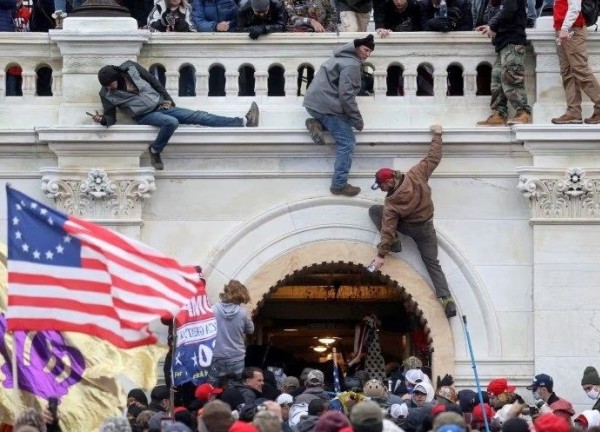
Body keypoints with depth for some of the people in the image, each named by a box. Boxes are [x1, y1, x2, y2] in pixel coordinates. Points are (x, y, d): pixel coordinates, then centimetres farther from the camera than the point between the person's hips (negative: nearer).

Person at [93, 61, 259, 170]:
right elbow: (111, 117, -5)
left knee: (200, 116, -5)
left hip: (161, 106, 4)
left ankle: (243, 122, -10)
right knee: (171, 122, -37)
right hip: (145, 116, -4)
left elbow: (153, 81, 9)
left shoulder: (130, 68, -1)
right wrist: (102, 119, -28)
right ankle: (155, 152, -17)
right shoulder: (107, 94, -6)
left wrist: (167, 99, 7)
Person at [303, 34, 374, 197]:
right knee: (347, 142, -6)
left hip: (314, 101, 9)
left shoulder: (343, 57, 18)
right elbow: (346, 94, -21)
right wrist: (358, 120, -13)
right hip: (326, 105, -9)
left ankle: (317, 124, 5)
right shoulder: (352, 65, -14)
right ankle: (339, 184, -8)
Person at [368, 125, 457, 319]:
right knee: (432, 263, 7)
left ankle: (394, 242, 0)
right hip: (426, 228, 4)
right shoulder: (416, 175, -19)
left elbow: (388, 229, -25)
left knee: (374, 210, 5)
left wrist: (381, 255, -20)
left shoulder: (392, 203, -26)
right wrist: (437, 135, 4)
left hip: (408, 227, -4)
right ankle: (447, 300, -11)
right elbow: (433, 158, -9)